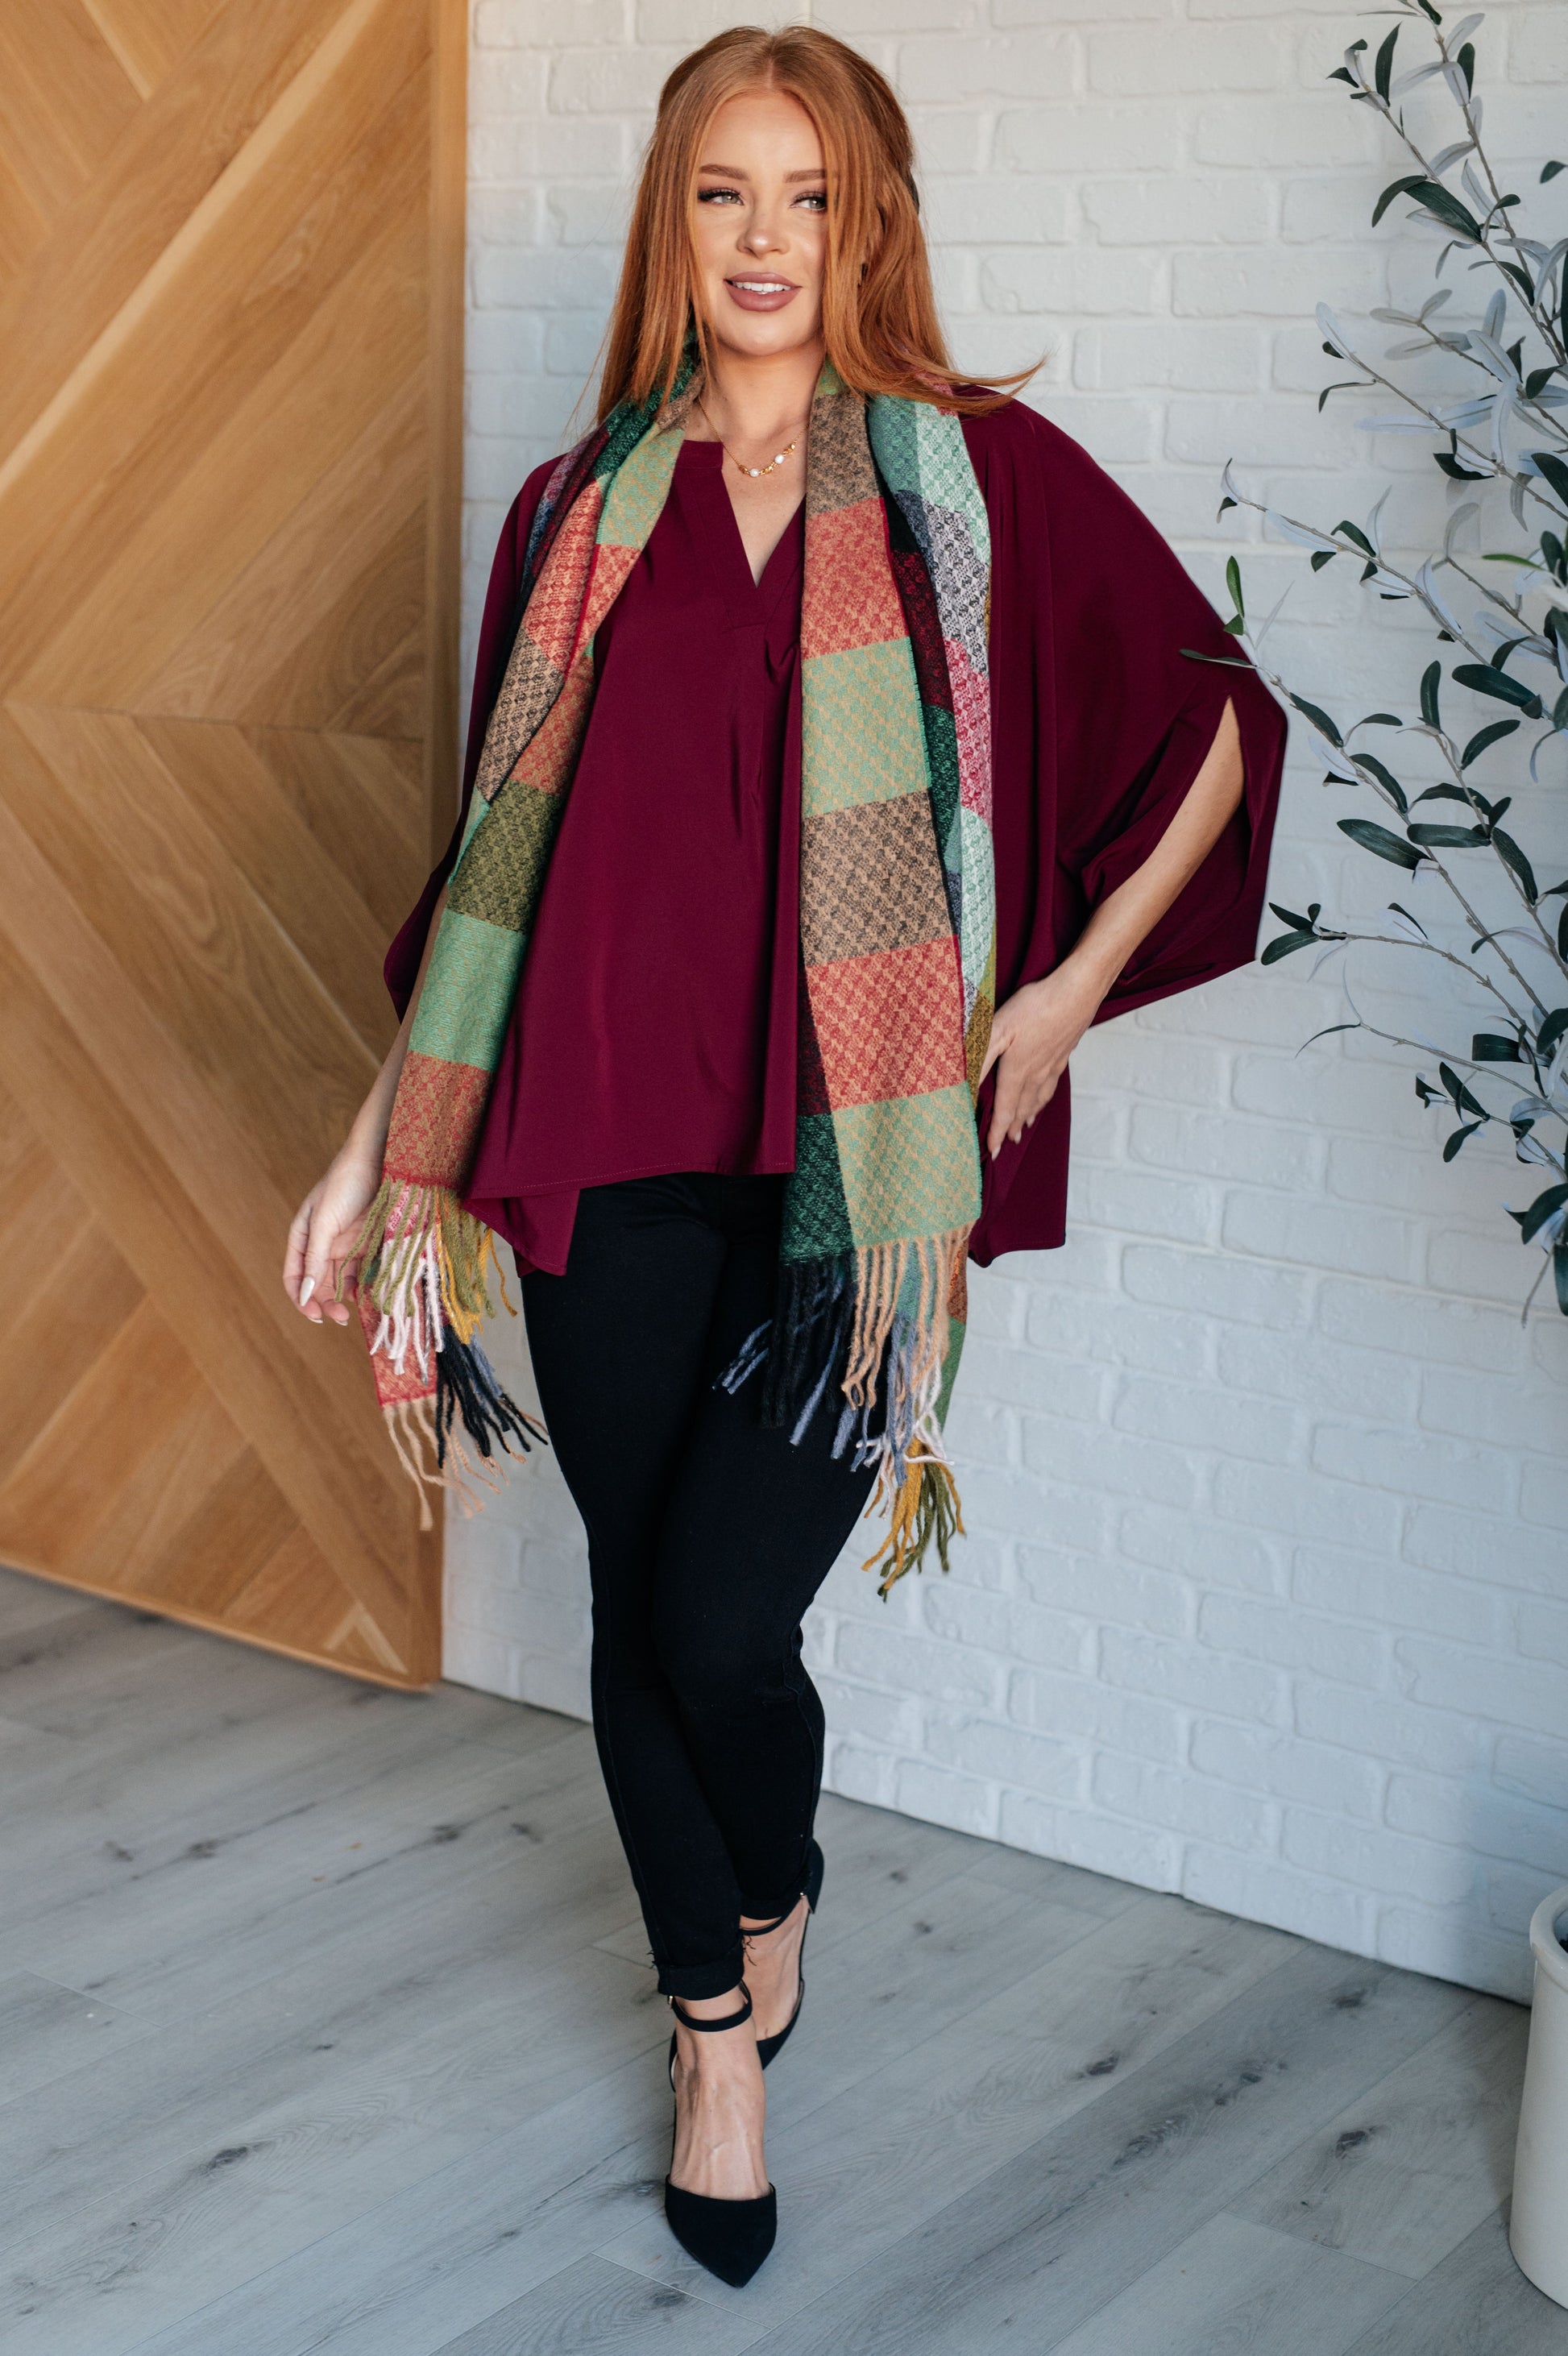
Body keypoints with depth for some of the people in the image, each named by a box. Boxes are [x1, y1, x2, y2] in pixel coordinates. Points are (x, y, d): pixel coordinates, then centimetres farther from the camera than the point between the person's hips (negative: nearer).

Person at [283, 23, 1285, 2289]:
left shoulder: (986, 480, 1)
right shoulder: (582, 511, 8)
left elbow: (1220, 722, 11)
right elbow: (500, 853, 12)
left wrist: (1080, 983, 4)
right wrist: (378, 1145, 11)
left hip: (864, 1157, -3)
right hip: (617, 1146, 3)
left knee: (720, 1623, -10)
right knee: (639, 1610, 10)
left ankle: (775, 1899, 27)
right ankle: (718, 2027, 33)